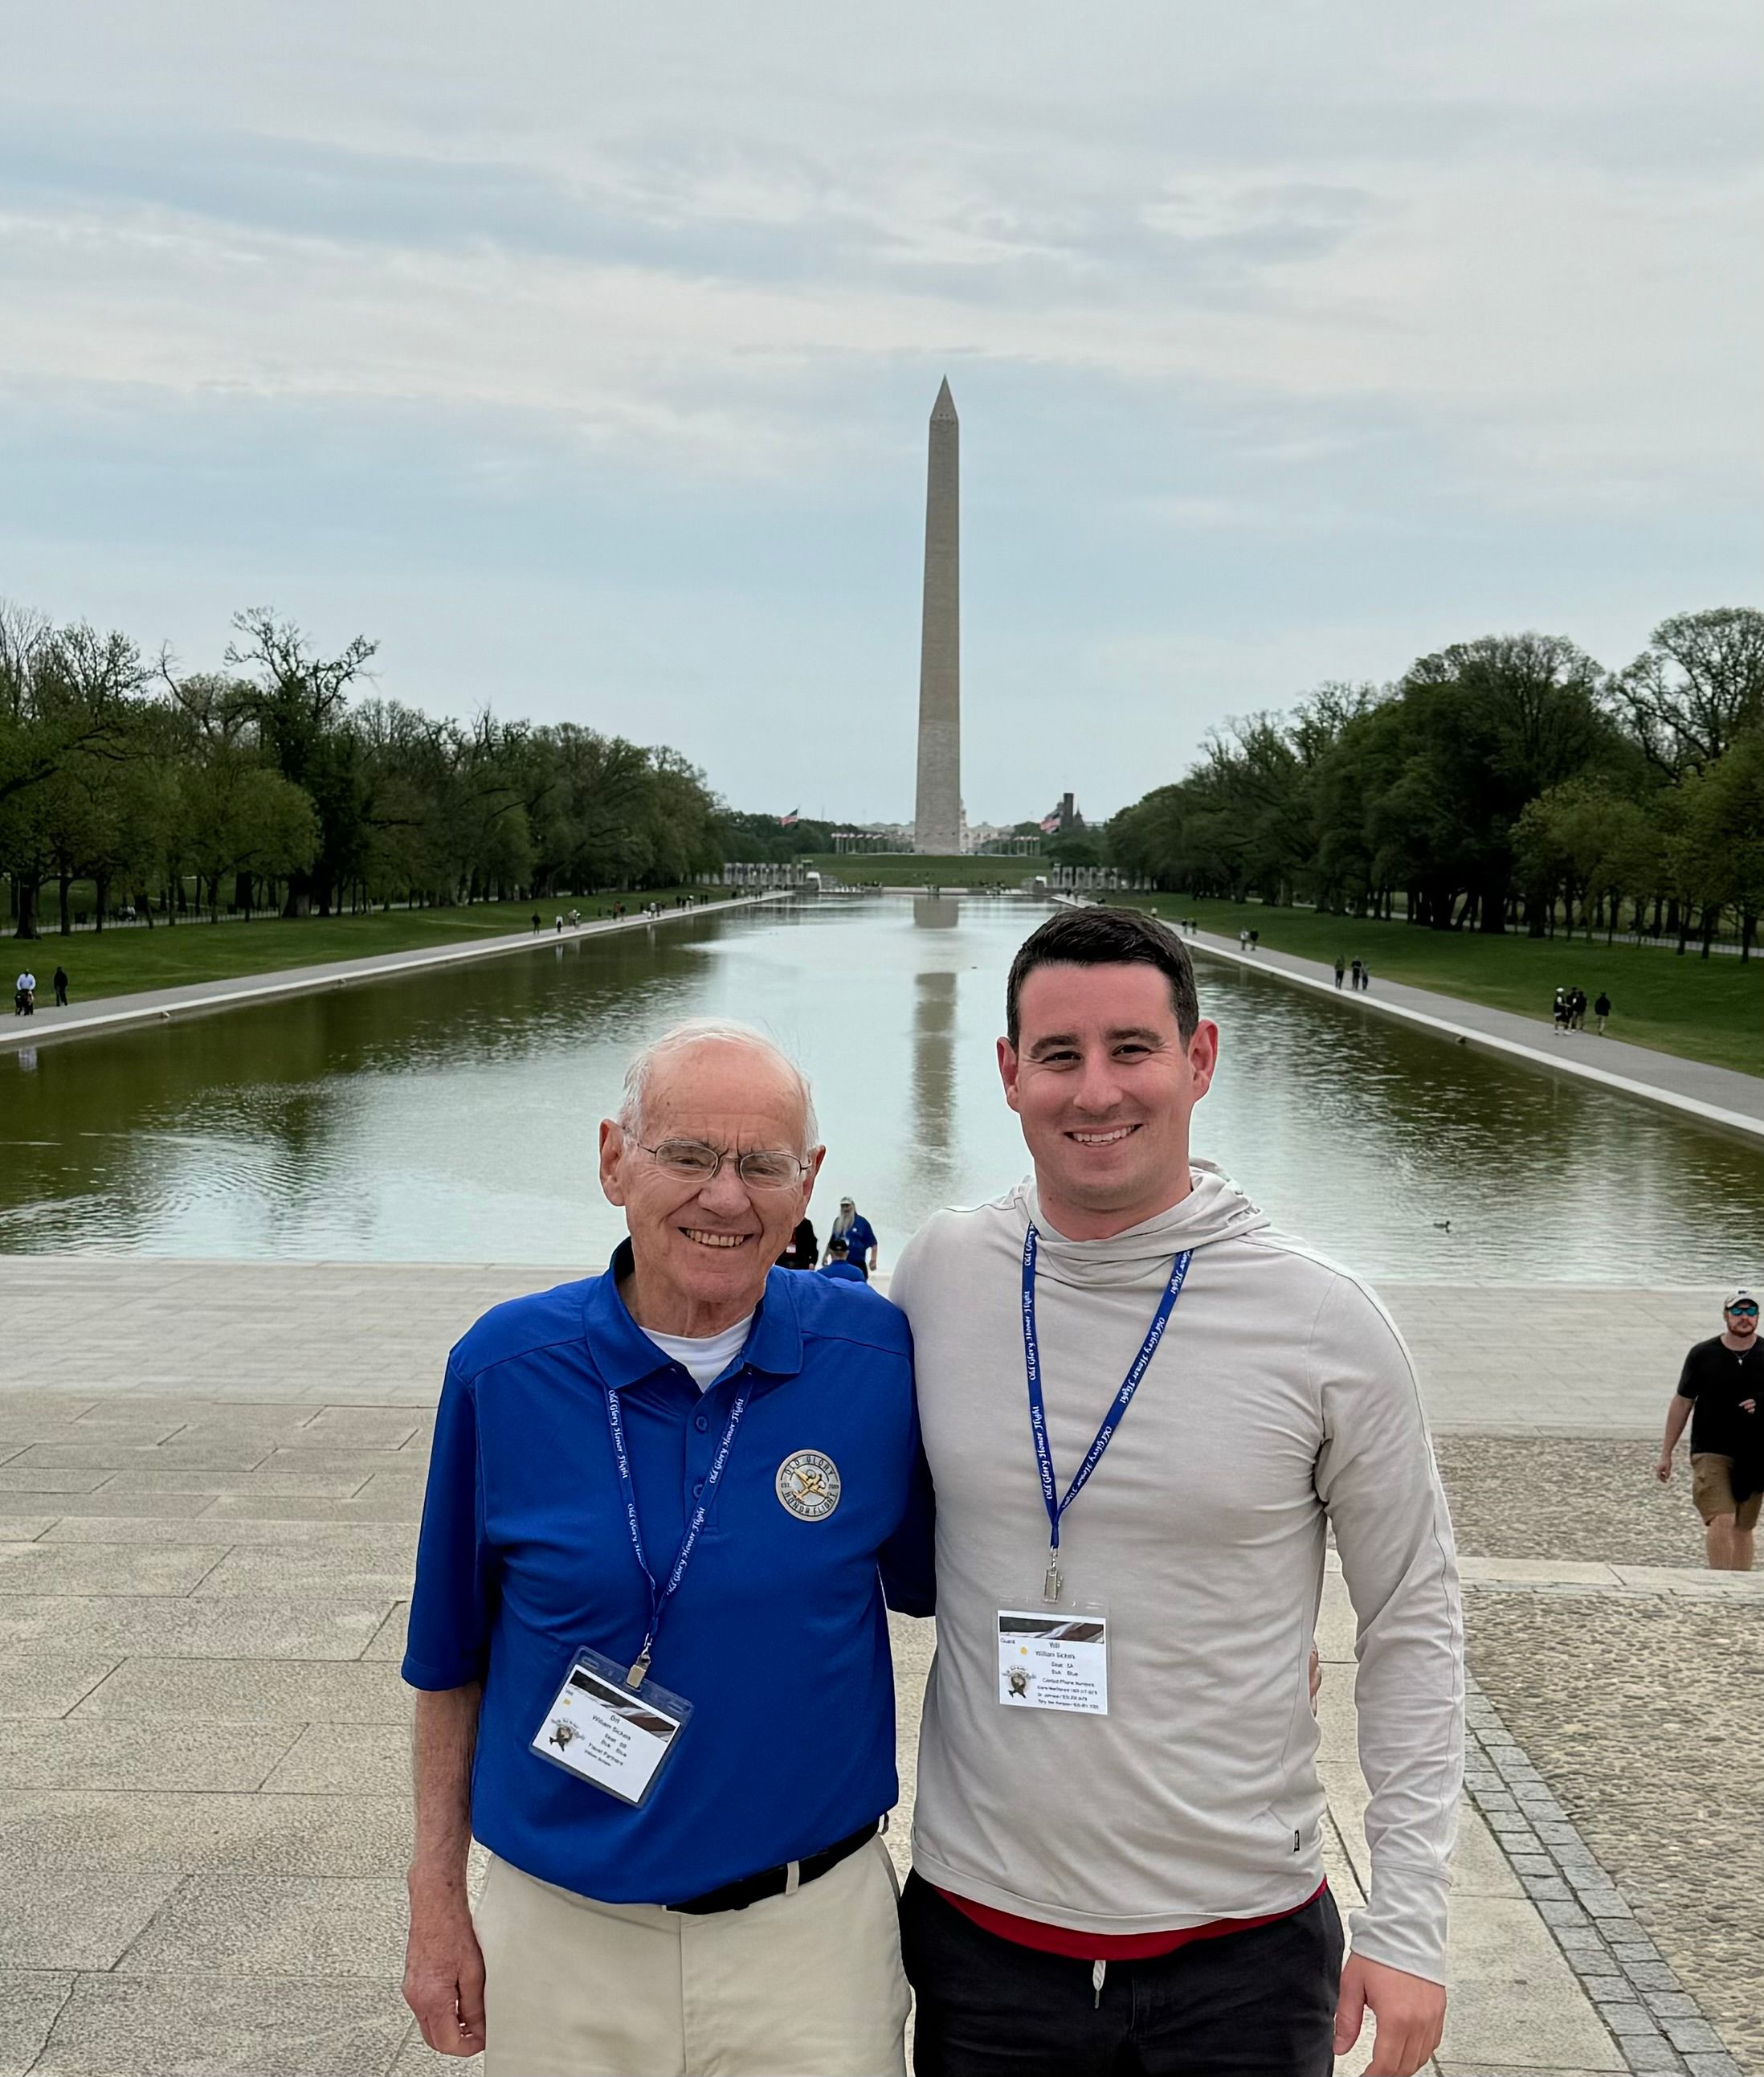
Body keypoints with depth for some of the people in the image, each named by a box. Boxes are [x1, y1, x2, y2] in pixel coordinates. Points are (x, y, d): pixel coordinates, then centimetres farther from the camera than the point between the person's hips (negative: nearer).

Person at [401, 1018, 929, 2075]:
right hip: (561, 1938, 1)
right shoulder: (504, 1368, -9)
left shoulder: (879, 1358, -11)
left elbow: (932, 1585, 4)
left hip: (815, 1933, 0)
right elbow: (452, 1657, 2)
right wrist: (437, 1902, 3)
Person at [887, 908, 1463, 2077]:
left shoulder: (1326, 1326, -10)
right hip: (978, 1925, 2)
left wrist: (1409, 1926, -4)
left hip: (1246, 1948, -1)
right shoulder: (936, 1276, -4)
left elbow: (1412, 1625, -2)